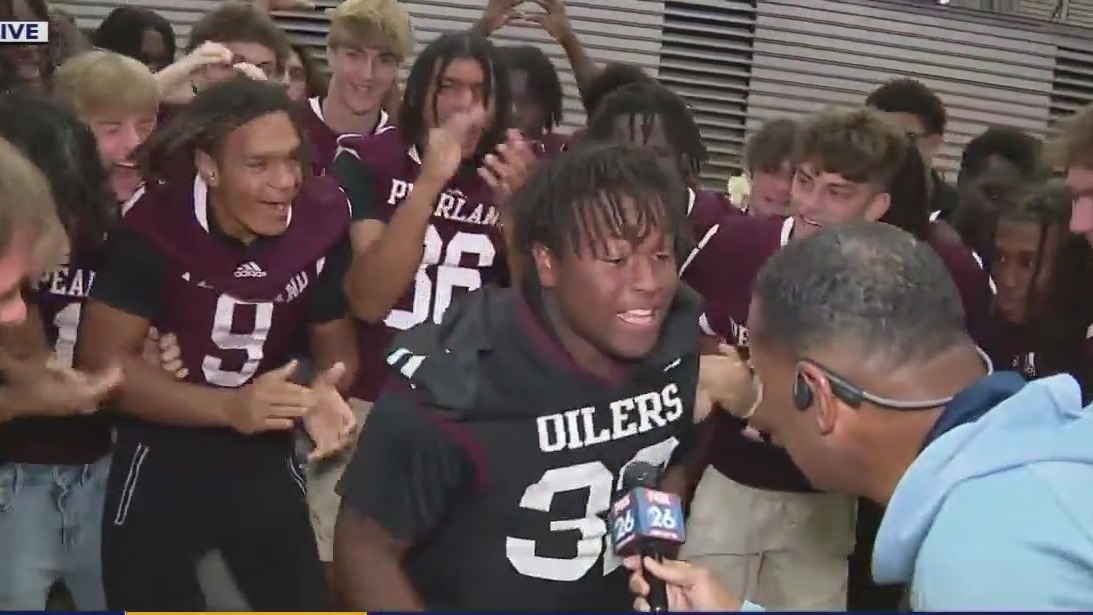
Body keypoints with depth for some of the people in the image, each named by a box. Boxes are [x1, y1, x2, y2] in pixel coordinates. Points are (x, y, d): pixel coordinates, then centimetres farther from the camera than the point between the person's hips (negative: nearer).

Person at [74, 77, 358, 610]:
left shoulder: (321, 220, -11)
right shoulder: (154, 227, -20)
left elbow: (335, 344, 1)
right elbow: (102, 359, -19)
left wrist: (326, 390, -23)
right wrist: (230, 408, -29)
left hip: (266, 458, 4)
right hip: (160, 457, -3)